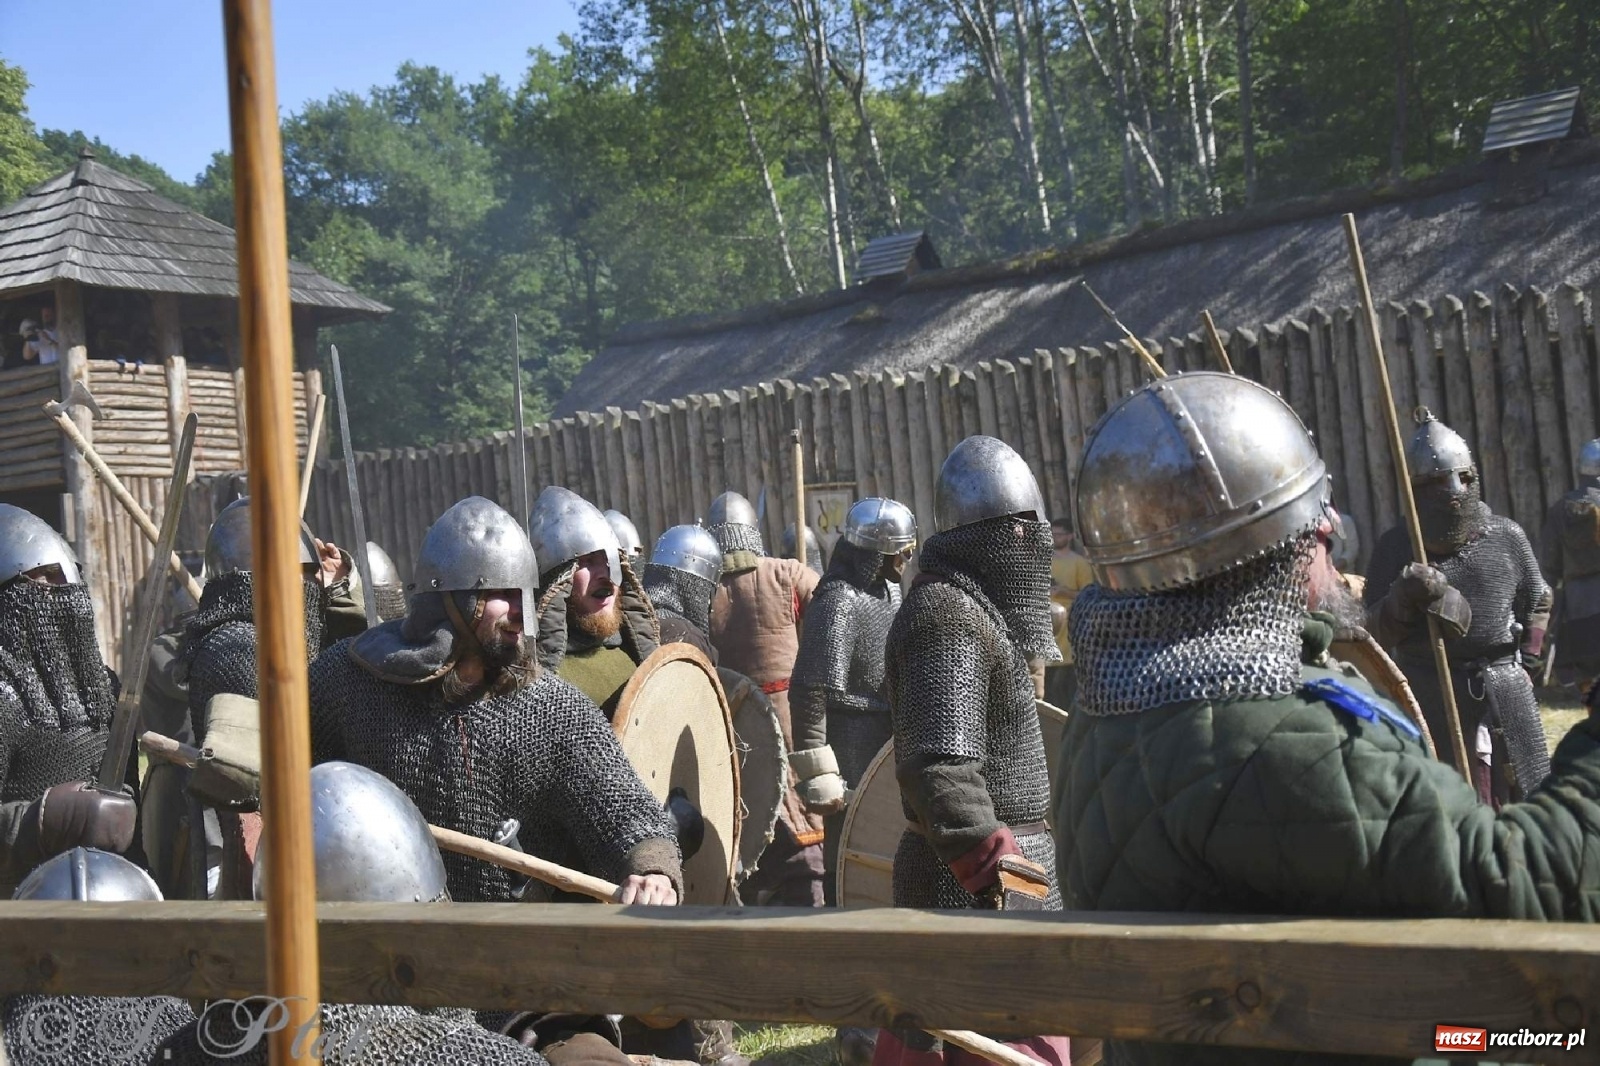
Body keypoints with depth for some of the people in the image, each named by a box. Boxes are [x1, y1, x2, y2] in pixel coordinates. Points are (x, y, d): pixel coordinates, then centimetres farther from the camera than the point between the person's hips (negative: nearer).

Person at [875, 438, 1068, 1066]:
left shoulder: (973, 607, 16)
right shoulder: (951, 618, -16)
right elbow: (939, 770, -27)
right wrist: (999, 876, -30)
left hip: (970, 870, 10)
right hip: (981, 882, -10)